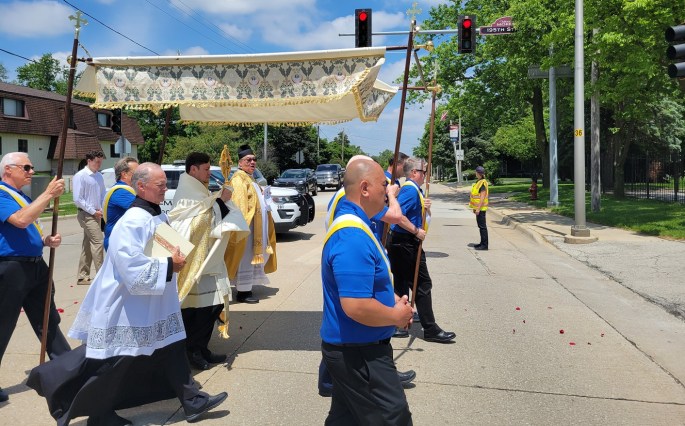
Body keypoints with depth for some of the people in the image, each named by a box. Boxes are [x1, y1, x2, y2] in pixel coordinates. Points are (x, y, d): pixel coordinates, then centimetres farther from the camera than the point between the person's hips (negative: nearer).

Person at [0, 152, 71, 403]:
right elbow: (21, 220, -28)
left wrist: (46, 241, 6)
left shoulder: (23, 196, 17)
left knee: (48, 321, 15)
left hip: (35, 266, 9)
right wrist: (49, 194, -25)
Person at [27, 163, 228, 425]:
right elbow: (134, 270, -30)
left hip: (155, 306, 10)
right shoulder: (132, 223, -23)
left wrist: (175, 260, 2)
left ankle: (192, 401, 22)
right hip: (126, 309, -9)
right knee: (112, 365, 5)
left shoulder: (157, 216, 5)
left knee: (172, 349, 13)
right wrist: (169, 265, -21)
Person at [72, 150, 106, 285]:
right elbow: (77, 199, -12)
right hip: (87, 215, -8)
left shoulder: (99, 176, 11)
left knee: (88, 245, 12)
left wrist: (102, 209, 4)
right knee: (98, 242, -14)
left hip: (96, 214, 8)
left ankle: (83, 276, 20)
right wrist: (93, 211, -13)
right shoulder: (80, 176, -9)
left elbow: (103, 195, 20)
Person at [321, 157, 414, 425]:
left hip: (351, 347, 10)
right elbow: (356, 307, -32)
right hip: (359, 352, -10)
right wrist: (396, 315, -15)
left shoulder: (351, 222, 8)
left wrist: (391, 298, 7)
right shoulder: (352, 235, -27)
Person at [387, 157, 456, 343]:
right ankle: (430, 329, 7)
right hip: (406, 243, -10)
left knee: (400, 284, 13)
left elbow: (424, 216, 22)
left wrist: (425, 207, 1)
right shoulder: (410, 189, -17)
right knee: (422, 284, -1)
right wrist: (417, 231, -22)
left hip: (399, 242, 10)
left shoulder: (414, 189, 15)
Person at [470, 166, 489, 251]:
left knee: (482, 226, -6)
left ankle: (484, 245, -3)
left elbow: (482, 197, -22)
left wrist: (478, 208, -24)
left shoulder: (483, 183, -17)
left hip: (480, 208, -10)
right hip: (478, 207, 10)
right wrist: (475, 207, 21)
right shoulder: (478, 182, 13)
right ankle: (482, 243, 23)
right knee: (481, 226, 15)